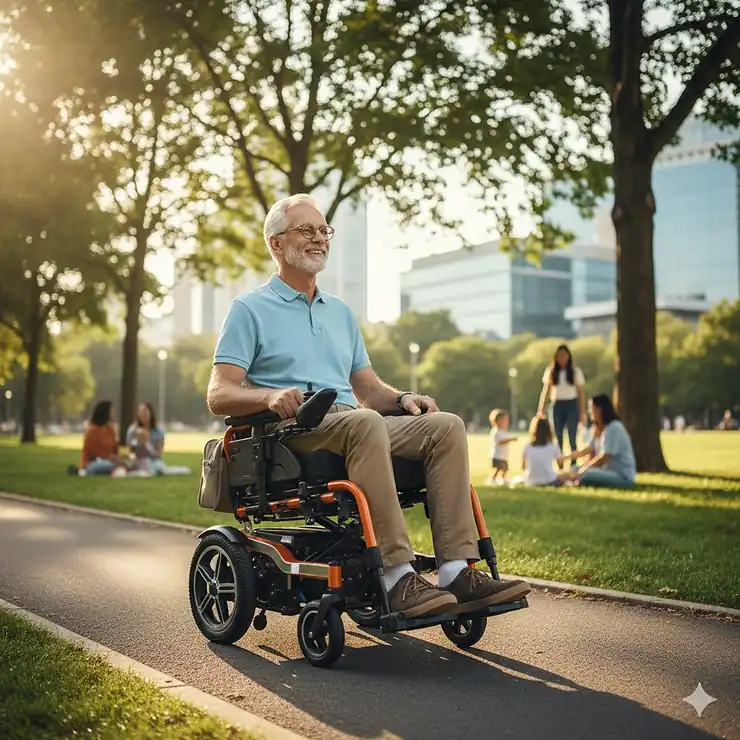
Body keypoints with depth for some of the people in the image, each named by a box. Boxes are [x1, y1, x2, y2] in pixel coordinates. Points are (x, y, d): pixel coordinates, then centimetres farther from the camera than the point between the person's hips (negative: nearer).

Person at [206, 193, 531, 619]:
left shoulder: (341, 312, 28)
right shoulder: (250, 309, 8)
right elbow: (219, 395, -3)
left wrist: (402, 398, 2)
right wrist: (271, 396, -24)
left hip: (352, 423, 6)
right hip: (293, 432, -6)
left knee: (447, 427, -18)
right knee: (366, 423, -37)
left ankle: (458, 571, -26)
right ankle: (397, 577, -39)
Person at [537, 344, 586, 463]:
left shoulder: (576, 371, 3)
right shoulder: (550, 371, 6)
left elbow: (580, 393, 5)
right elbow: (546, 392, 7)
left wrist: (583, 412, 1)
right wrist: (541, 410, 1)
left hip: (571, 406, -1)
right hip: (556, 406, 1)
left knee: (572, 438, -6)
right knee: (557, 439, 2)